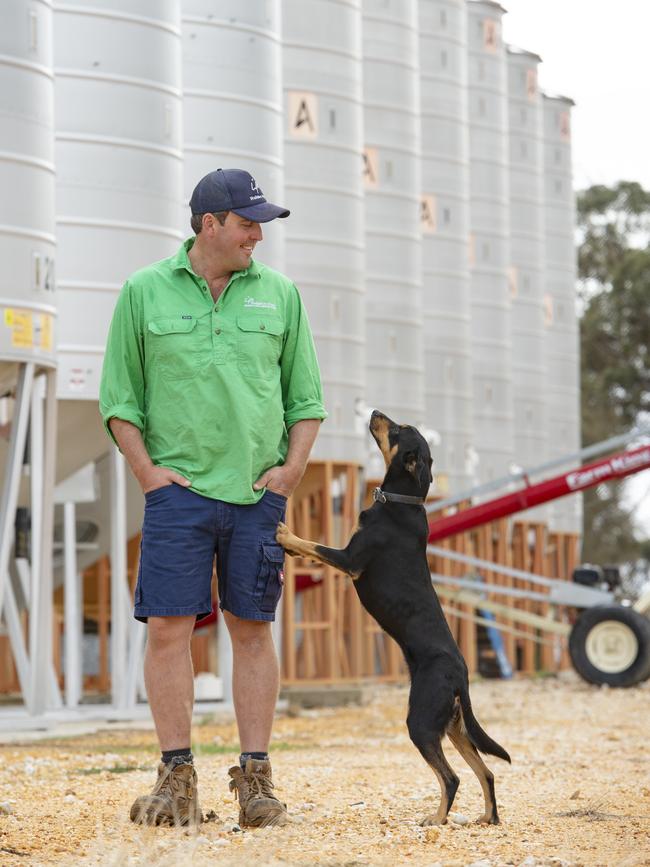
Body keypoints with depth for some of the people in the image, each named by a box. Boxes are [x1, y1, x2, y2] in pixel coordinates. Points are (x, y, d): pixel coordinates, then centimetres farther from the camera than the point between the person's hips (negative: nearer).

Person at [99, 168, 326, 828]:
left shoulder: (279, 294, 9)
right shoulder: (144, 292, 4)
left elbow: (307, 397, 13)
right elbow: (118, 395, 6)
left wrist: (292, 469, 0)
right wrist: (146, 470, -4)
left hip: (258, 494, 2)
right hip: (178, 488, -1)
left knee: (252, 630, 2)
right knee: (168, 628, -6)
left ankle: (255, 780, 6)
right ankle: (177, 780, 2)